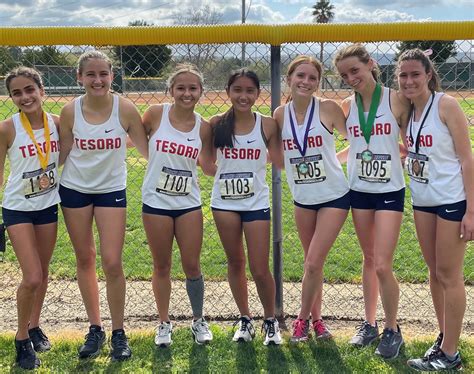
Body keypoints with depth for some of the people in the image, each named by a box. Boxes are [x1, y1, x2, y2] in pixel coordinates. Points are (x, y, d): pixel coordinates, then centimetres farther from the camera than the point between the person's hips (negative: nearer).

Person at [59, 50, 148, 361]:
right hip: (75, 190, 2)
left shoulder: (125, 109, -13)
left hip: (112, 190, -2)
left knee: (112, 263, -5)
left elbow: (147, 149, -5)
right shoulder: (70, 111, -8)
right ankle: (95, 328, 25)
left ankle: (119, 332, 11)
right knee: (85, 260, 10)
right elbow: (61, 154, 1)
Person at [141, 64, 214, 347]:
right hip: (156, 202, -1)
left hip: (189, 204, 1)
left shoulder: (203, 127, -2)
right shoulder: (155, 114, -8)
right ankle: (165, 323, 27)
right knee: (162, 267, 10)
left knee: (192, 266, 6)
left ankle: (199, 320, 27)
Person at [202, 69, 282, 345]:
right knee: (235, 263, 14)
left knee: (260, 270, 0)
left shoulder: (267, 125, -6)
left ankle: (271, 320, 23)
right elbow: (207, 162, 4)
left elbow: (279, 162, -2)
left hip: (256, 203, -1)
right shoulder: (217, 124, -3)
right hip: (225, 202, 2)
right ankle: (245, 319, 31)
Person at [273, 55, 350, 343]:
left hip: (334, 196, -3)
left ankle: (303, 319, 15)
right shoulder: (281, 114, -2)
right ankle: (316, 318, 29)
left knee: (313, 263, -6)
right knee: (313, 263, 13)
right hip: (303, 198, 4)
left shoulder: (328, 109, -11)